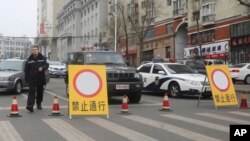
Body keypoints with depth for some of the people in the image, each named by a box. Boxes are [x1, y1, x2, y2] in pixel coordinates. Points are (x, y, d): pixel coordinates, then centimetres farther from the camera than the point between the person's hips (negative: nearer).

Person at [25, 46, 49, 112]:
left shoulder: (42, 58, 4)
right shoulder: (29, 59, 2)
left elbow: (46, 65, -2)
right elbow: (26, 69, 3)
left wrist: (42, 67, -24)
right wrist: (27, 78, -2)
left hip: (40, 79, 2)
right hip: (32, 79, -2)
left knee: (40, 92, 12)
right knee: (31, 92, -11)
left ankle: (39, 104, 28)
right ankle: (30, 105, -20)